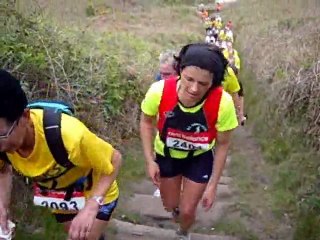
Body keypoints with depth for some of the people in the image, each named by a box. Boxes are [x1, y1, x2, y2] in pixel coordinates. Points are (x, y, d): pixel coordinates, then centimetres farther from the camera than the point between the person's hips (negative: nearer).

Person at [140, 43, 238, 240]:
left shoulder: (223, 103, -35)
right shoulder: (159, 91, -35)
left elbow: (222, 145, -16)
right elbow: (146, 122, -11)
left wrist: (212, 186, -10)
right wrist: (150, 161, -13)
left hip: (200, 158, -1)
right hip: (166, 154, 1)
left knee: (187, 211, 8)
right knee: (170, 205, 19)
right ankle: (177, 206, 59)